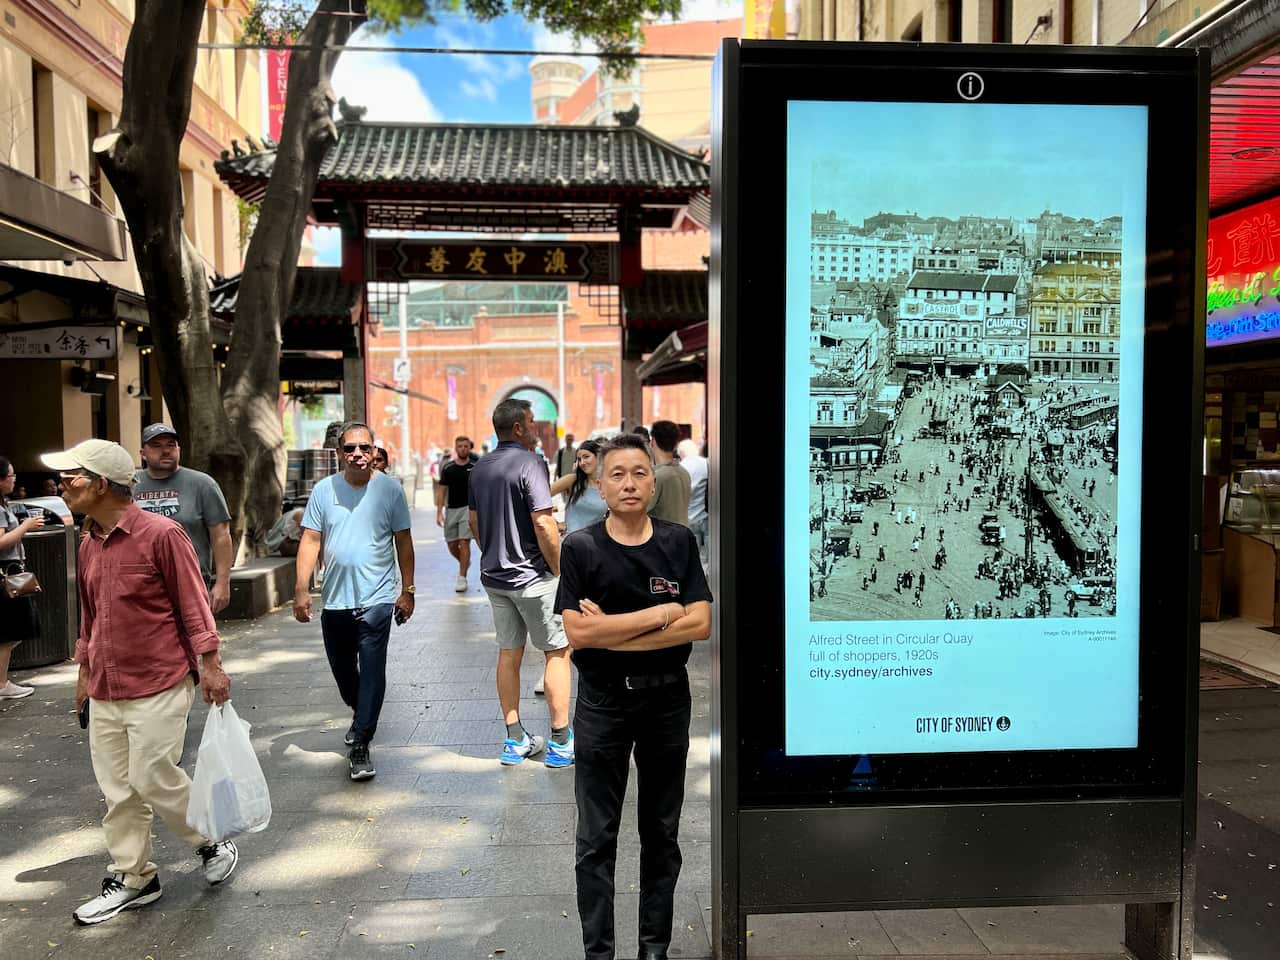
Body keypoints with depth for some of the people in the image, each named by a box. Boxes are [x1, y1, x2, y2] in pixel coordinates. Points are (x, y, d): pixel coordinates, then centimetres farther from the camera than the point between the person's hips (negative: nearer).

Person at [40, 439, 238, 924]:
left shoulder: (161, 534, -14)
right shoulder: (88, 543, 9)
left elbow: (193, 604, -12)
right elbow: (89, 614, 20)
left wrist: (209, 666, -12)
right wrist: (85, 670, 22)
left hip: (158, 687, -7)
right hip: (105, 691, 7)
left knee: (153, 778, -3)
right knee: (117, 788, 11)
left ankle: (214, 845, 21)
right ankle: (132, 879, 26)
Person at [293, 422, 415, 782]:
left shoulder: (389, 489, -2)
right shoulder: (324, 490, 2)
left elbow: (403, 542, 3)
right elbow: (311, 540, 1)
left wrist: (407, 590, 1)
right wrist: (302, 589, -6)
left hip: (376, 598, -3)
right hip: (334, 600, 3)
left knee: (372, 672, -8)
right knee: (341, 670, 17)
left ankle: (360, 746, 1)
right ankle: (360, 714, 45)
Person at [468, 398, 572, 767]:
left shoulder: (479, 468, 9)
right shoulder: (528, 463, -16)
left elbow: (474, 522, 15)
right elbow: (543, 524, -21)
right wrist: (559, 570, -11)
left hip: (494, 575, 8)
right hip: (532, 576, -8)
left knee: (509, 653, 13)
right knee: (558, 651, 4)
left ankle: (515, 740, 20)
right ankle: (561, 742, 8)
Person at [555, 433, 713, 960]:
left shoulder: (679, 541, -1)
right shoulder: (581, 548, -7)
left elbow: (700, 624, -10)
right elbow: (577, 633, -17)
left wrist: (612, 633, -16)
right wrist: (661, 613, -15)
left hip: (668, 698, 2)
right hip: (603, 701, -2)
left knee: (662, 832, 14)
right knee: (596, 838, 6)